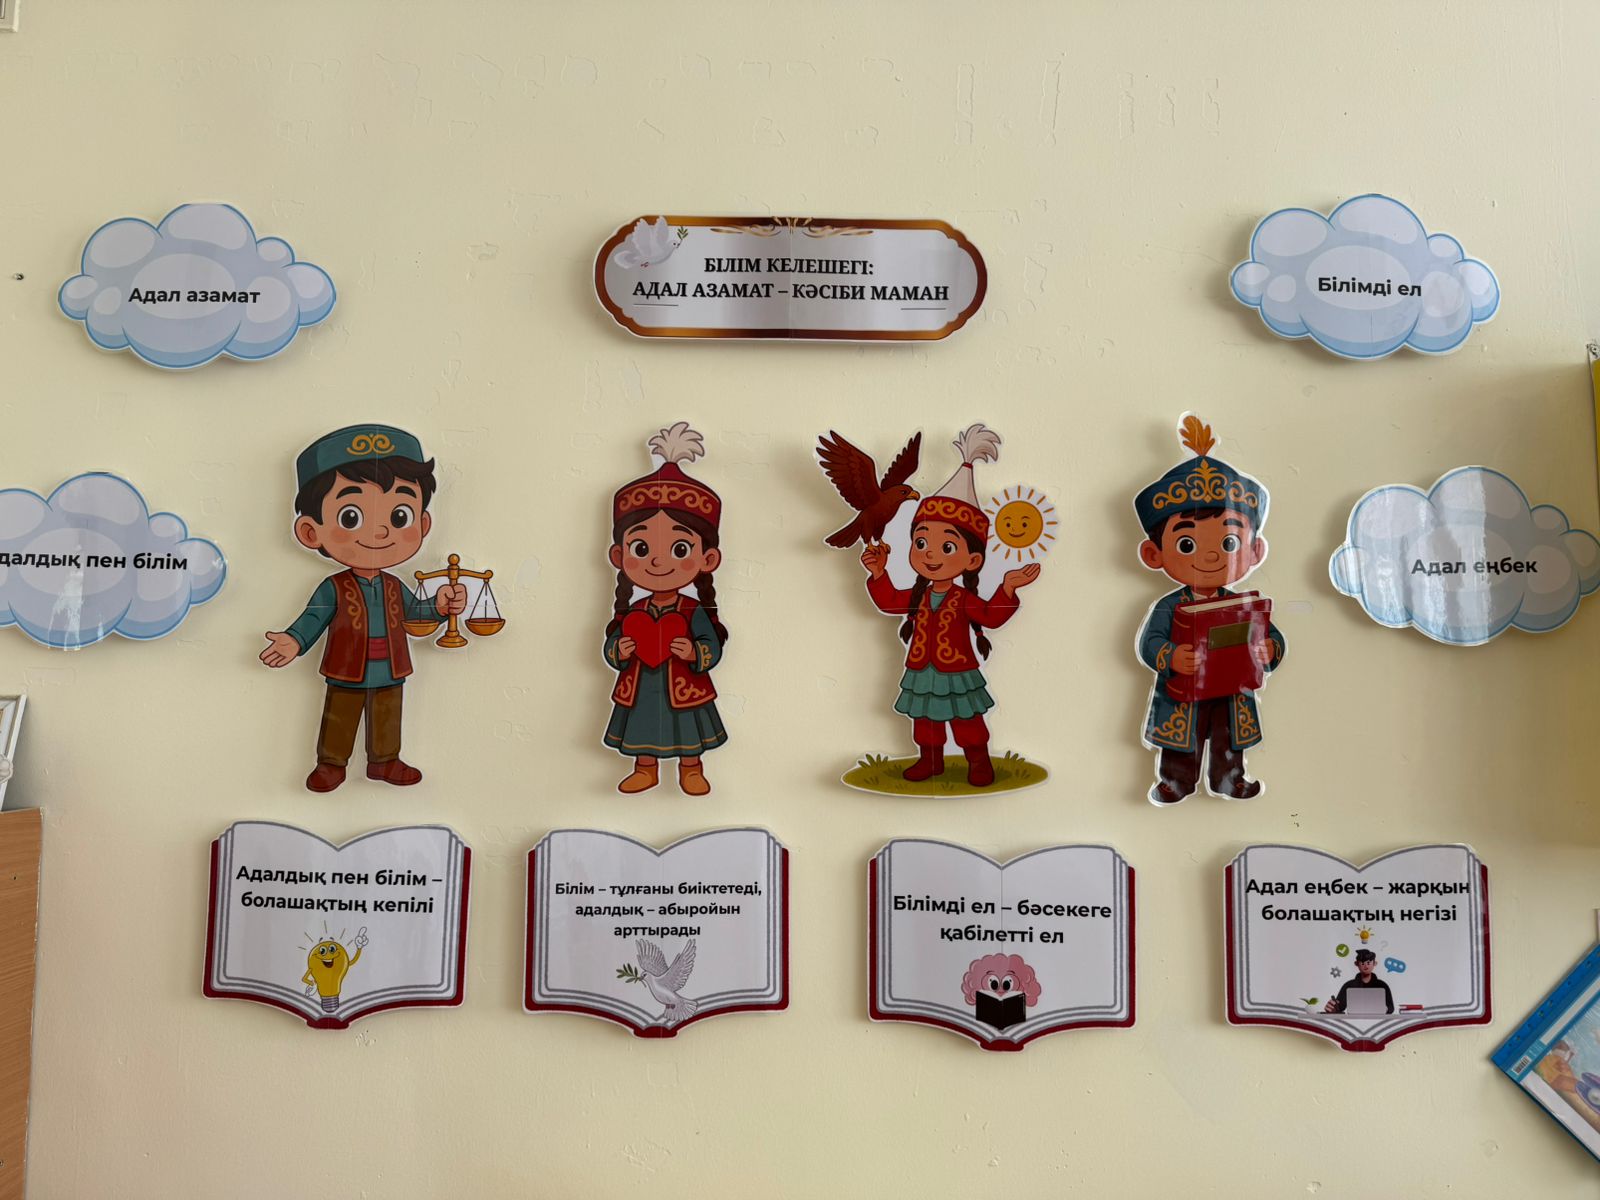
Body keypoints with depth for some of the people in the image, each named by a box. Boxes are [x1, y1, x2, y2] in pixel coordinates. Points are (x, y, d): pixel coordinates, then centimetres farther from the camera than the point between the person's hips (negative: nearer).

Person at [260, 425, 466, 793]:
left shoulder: (394, 587, 0)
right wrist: (295, 641, -27)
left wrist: (439, 607, 0)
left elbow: (413, 610, 15)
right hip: (347, 674, -4)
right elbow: (314, 618, -11)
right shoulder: (334, 589, -13)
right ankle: (331, 763, 26)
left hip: (390, 673, 4)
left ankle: (385, 761, 30)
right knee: (339, 720, 10)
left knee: (387, 720, 15)